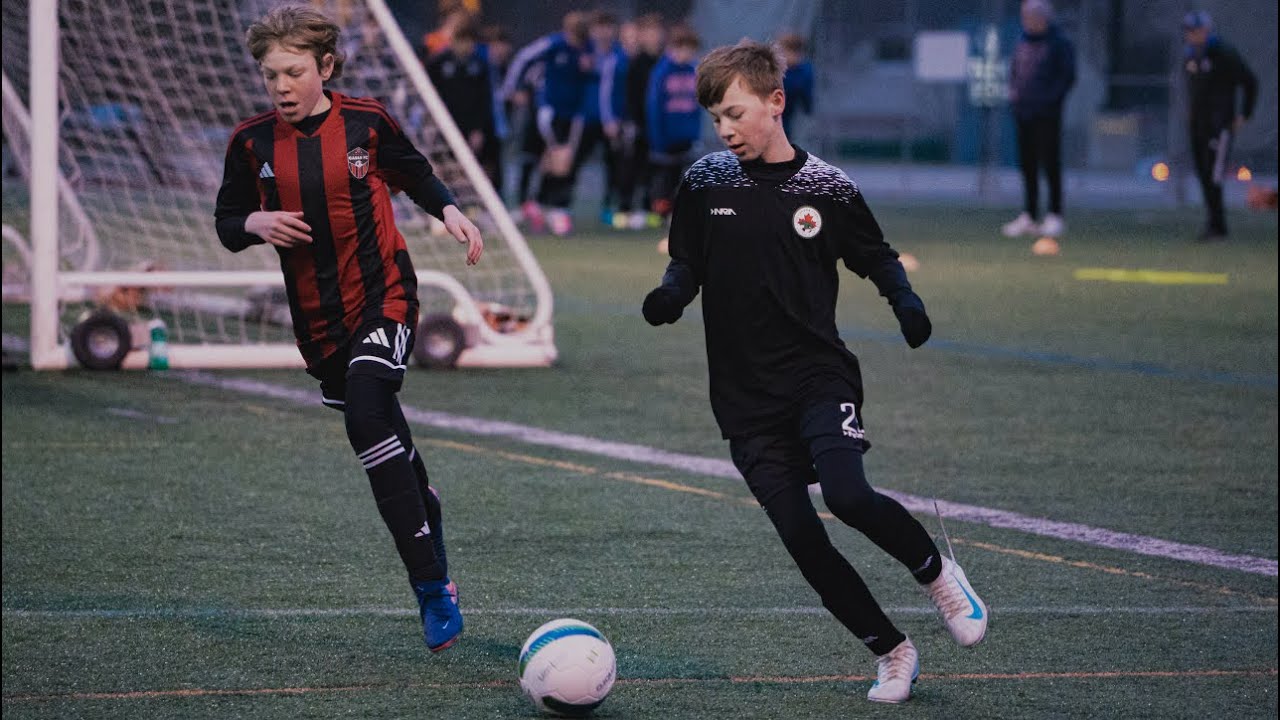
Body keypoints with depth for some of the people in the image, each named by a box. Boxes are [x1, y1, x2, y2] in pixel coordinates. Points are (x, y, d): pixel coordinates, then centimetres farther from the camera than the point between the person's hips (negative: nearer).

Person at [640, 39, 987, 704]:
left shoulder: (825, 189, -3)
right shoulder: (706, 183, 2)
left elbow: (877, 257, 10)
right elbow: (687, 264, 12)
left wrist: (906, 303, -9)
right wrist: (669, 297, -10)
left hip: (818, 372, -3)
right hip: (745, 394, 3)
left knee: (847, 495, -27)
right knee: (800, 537, -5)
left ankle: (934, 572, 3)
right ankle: (892, 652, 12)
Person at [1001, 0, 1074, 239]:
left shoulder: (1059, 43, -4)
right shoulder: (1022, 42, 15)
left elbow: (1068, 76, -6)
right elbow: (1014, 70, 25)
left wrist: (1049, 98, -13)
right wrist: (1013, 92, 8)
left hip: (1047, 114, -6)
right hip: (1023, 112, 6)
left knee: (1050, 163, -6)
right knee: (1027, 164, 7)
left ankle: (1055, 216, -3)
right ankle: (1029, 216, 12)